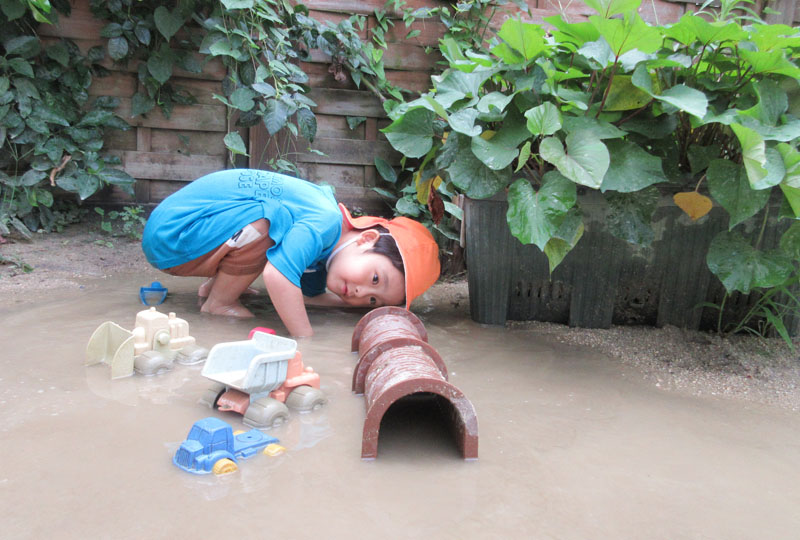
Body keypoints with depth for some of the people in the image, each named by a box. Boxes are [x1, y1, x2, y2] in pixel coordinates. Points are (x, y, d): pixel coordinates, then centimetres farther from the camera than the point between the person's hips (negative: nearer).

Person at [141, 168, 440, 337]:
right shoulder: (325, 222, -25)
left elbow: (309, 294, 15)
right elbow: (278, 276, -37)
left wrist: (366, 307, 11)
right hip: (171, 232, -9)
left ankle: (214, 286, 12)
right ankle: (218, 303, -8)